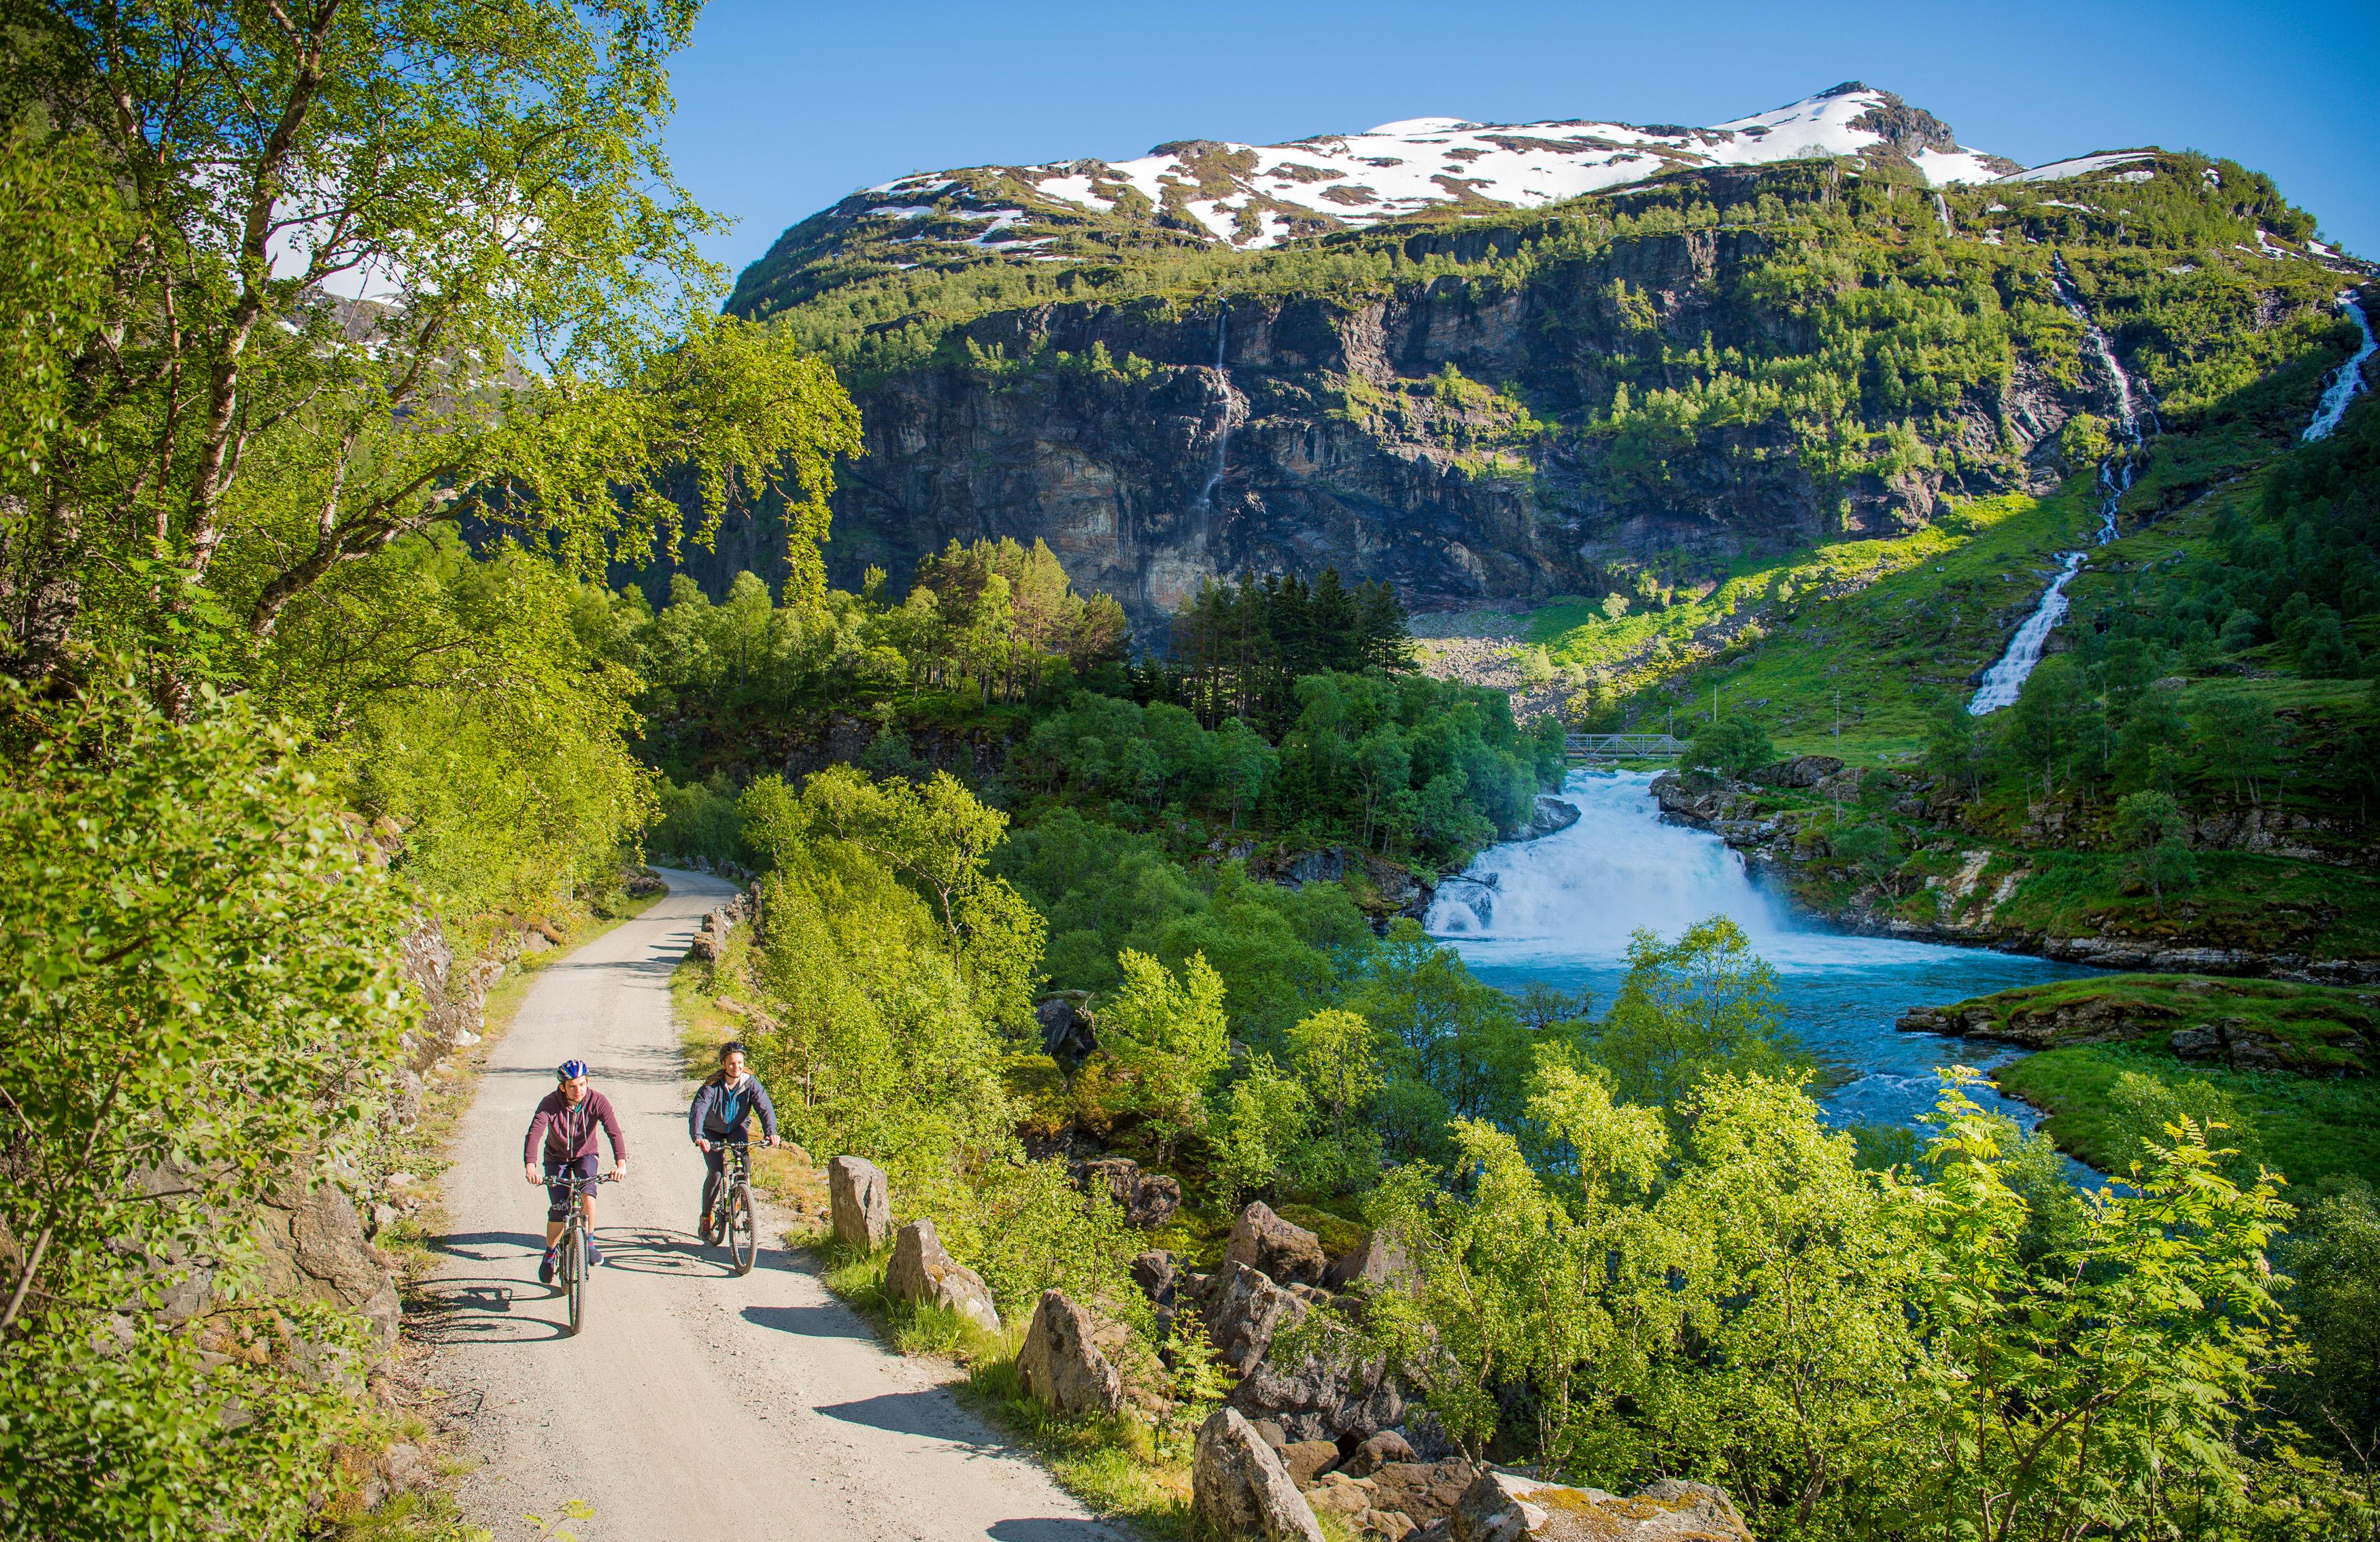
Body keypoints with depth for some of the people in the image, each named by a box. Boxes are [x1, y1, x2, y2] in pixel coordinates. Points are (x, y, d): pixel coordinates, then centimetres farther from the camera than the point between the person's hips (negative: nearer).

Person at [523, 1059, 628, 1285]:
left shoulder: (597, 1101, -23)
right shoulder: (550, 1103, -24)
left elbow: (614, 1132, -32)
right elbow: (534, 1133, -36)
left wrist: (621, 1162, -48)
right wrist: (530, 1165, -53)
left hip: (585, 1156, 0)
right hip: (557, 1158, 0)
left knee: (587, 1193, -30)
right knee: (559, 1212, -10)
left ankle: (590, 1242, -10)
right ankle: (550, 1255, 17)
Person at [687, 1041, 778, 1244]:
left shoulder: (750, 1083, -21)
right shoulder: (712, 1086, -26)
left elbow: (765, 1107, -29)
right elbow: (698, 1111, -38)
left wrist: (770, 1132, -47)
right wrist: (698, 1136, -56)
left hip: (737, 1127, 2)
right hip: (712, 1131, -2)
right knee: (715, 1173, -15)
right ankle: (706, 1218, 5)